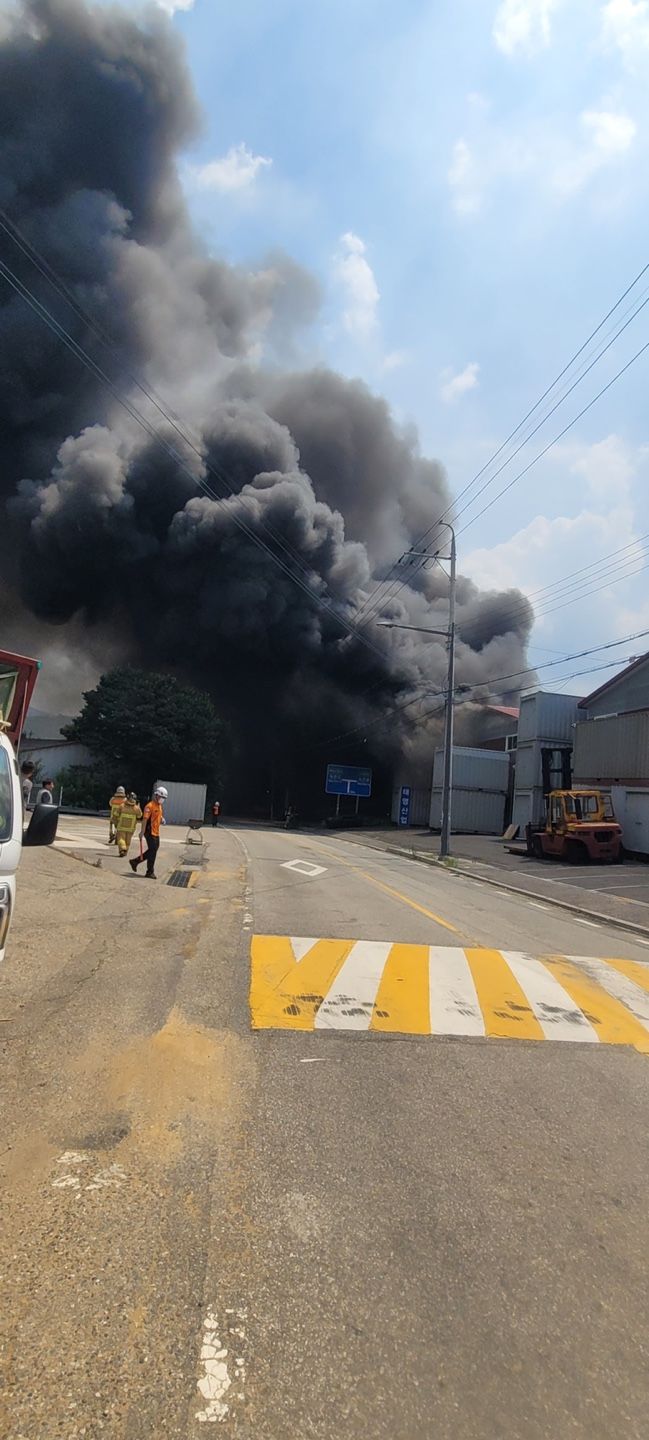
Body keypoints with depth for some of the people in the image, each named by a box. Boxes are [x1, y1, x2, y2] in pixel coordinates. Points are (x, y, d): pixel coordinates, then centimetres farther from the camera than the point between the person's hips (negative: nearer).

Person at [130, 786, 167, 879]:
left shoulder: (159, 806, 14)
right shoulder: (150, 806, -15)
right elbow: (145, 819, -20)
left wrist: (162, 819, 6)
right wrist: (142, 832, -25)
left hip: (156, 832, 9)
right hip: (150, 832, -9)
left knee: (152, 851, 15)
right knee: (152, 851, -4)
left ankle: (135, 862, 28)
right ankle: (150, 872, 6)